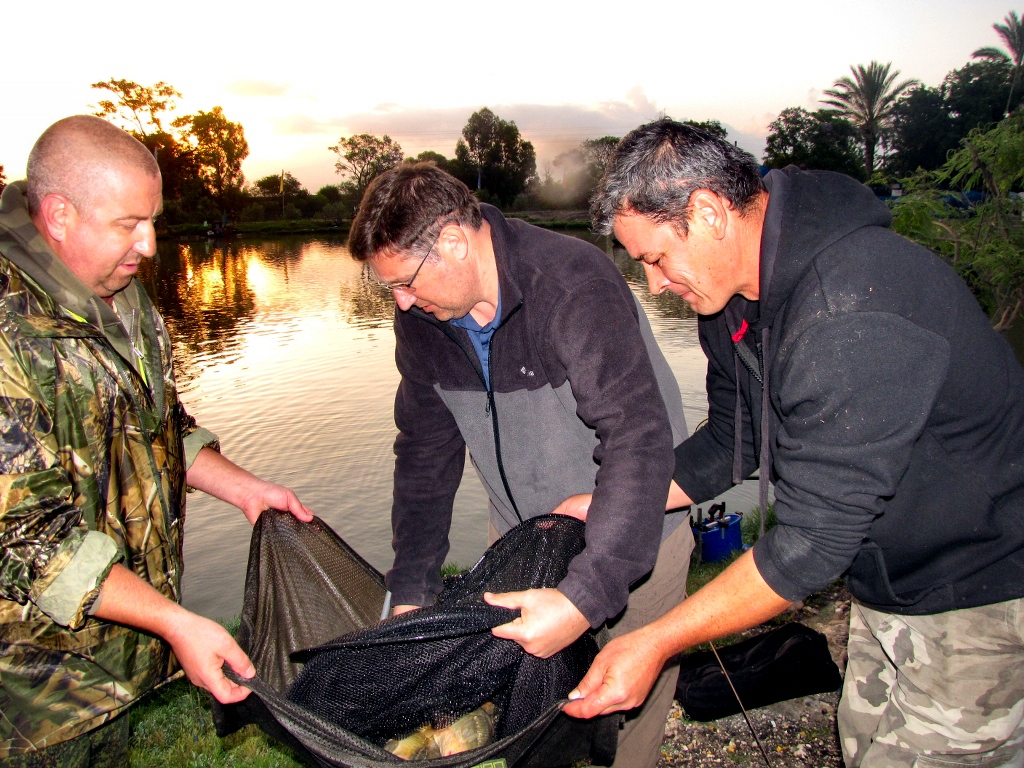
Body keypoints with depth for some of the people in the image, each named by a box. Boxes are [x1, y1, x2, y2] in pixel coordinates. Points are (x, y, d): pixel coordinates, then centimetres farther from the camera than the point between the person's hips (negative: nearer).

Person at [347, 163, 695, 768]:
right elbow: (426, 451, 0)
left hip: (630, 533, -5)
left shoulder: (574, 284, -29)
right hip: (520, 531, 5)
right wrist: (412, 589, -3)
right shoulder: (422, 316, -8)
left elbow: (638, 439, -36)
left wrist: (586, 596, -43)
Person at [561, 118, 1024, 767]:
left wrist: (656, 643, -26)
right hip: (887, 578, 8)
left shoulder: (855, 316, -35)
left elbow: (814, 540, -32)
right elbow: (731, 440, 6)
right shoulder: (732, 296, -5)